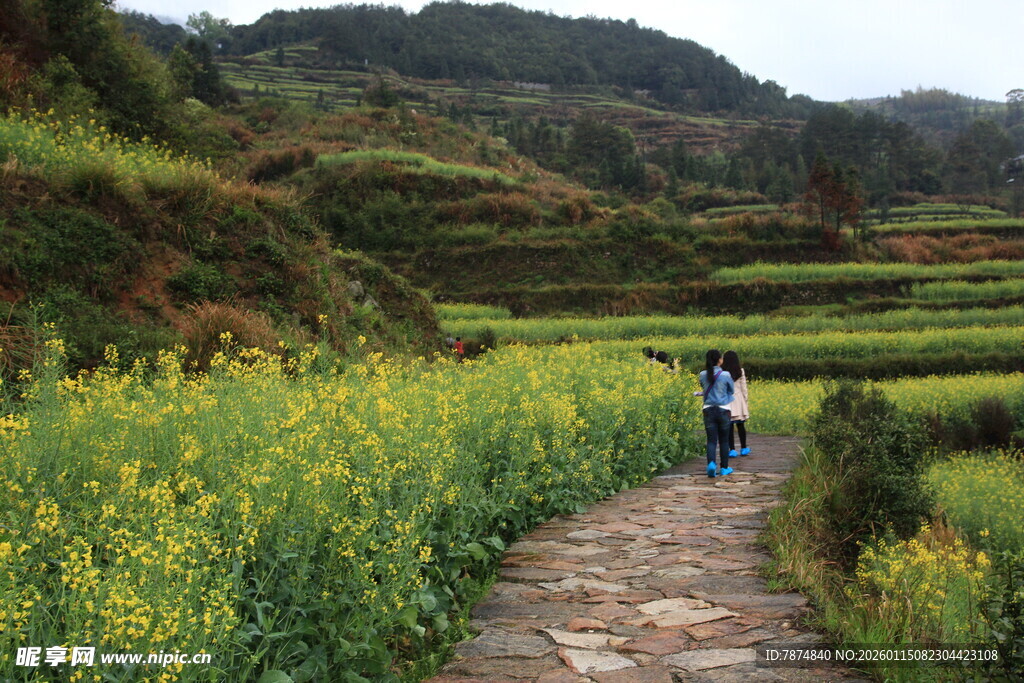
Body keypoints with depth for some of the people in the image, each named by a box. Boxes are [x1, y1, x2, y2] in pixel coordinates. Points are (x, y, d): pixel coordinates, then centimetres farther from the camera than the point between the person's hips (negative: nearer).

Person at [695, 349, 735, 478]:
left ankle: (711, 463, -20)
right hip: (723, 409, -2)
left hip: (708, 410, 2)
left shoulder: (703, 375, -2)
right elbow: (732, 391, 5)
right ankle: (724, 468, 21)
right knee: (724, 440, 12)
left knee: (711, 440, 3)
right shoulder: (725, 375, -9)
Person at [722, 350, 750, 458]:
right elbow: (744, 387, 3)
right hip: (739, 400, 2)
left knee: (729, 426, 0)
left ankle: (732, 450, -1)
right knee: (741, 425, 13)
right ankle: (743, 449, 22)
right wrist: (746, 402, 10)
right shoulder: (740, 371, 0)